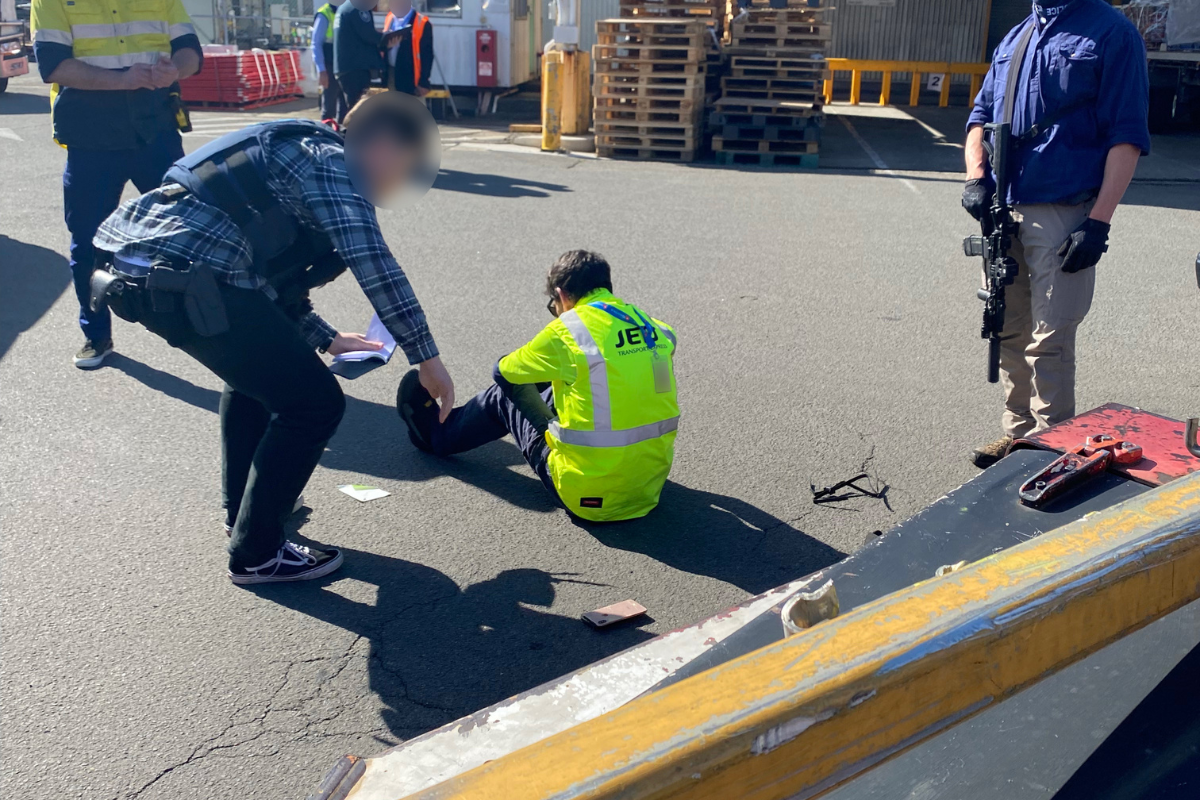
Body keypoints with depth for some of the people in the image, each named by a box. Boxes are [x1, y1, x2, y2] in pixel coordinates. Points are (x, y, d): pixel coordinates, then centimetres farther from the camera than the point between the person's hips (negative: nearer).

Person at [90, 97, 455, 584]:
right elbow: (374, 264, -13)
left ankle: (244, 507, 39)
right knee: (314, 403, -2)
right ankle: (255, 552, 9)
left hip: (134, 263, 10)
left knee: (258, 360, 32)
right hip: (186, 280, -10)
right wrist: (426, 356, -10)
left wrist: (327, 339, 31)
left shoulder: (296, 153, 29)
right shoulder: (331, 161, 1)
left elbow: (271, 273, 32)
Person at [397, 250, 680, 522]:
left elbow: (503, 373, 1)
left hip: (591, 494, -6)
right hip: (652, 485, 6)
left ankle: (437, 432, 45)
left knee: (506, 395, 16)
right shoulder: (652, 326, 2)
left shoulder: (568, 329, -13)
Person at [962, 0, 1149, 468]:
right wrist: (976, 177, -1)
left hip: (1063, 215, -6)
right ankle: (1018, 433, 26)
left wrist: (1099, 222, -16)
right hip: (1002, 211, 7)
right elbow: (981, 115, 19)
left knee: (1049, 342, -4)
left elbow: (1126, 136, -8)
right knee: (1008, 333, 13)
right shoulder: (1016, 38, 16)